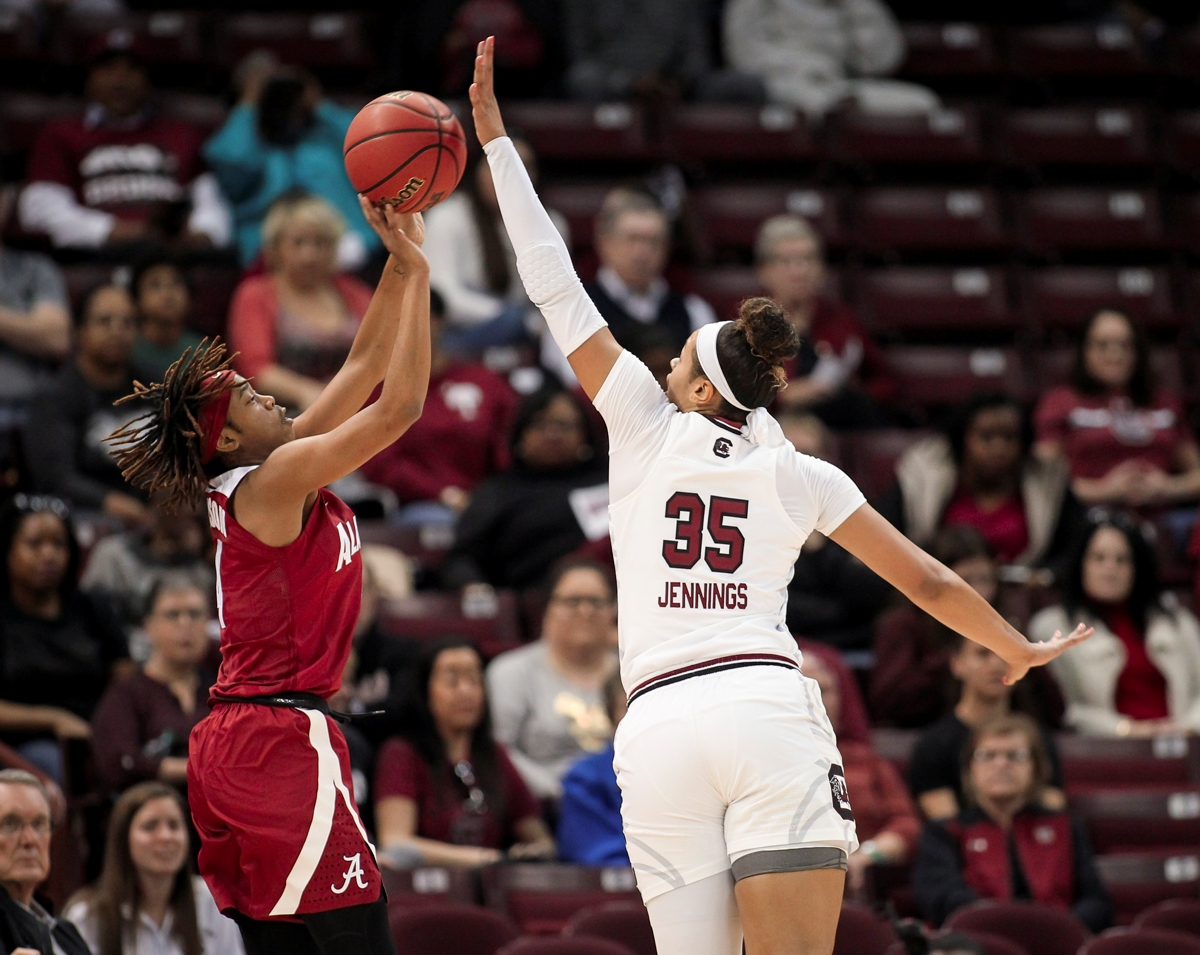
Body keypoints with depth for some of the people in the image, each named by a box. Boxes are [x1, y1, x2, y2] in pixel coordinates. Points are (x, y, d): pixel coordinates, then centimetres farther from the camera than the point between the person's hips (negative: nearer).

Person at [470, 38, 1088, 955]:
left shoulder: (648, 427, 12)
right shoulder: (801, 473, 14)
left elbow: (557, 289, 14)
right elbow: (930, 582, 18)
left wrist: (497, 140, 21)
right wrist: (1021, 649, 35)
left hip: (660, 731, 0)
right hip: (772, 713, 0)